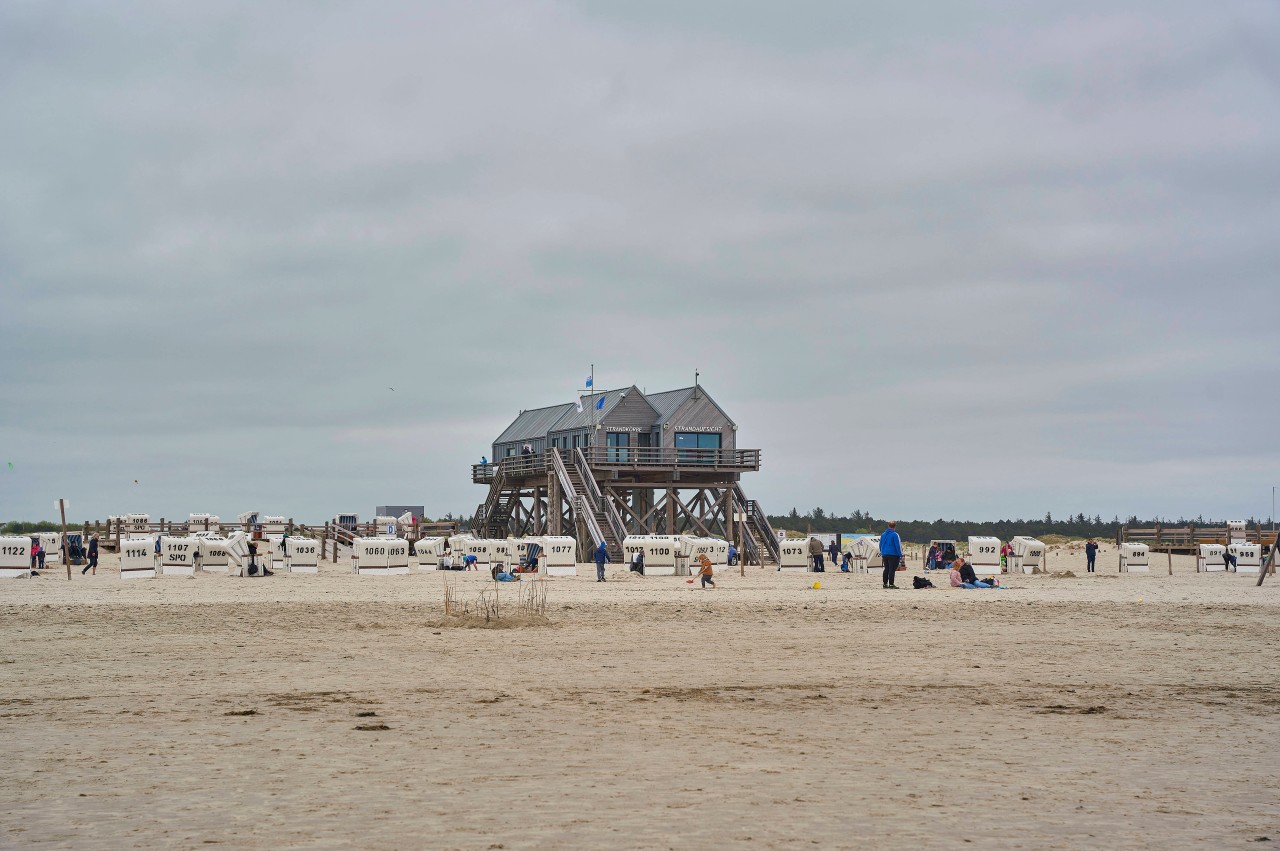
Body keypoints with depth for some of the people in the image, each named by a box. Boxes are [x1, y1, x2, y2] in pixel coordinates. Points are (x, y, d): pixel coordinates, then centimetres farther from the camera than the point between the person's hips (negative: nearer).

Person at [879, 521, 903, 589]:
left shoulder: (883, 534, 10)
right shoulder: (894, 534, -12)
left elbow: (880, 545, 16)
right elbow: (898, 546, -13)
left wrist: (882, 554, 24)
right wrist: (900, 555, -9)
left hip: (885, 555, 7)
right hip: (893, 555, -7)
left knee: (886, 569, 14)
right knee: (892, 569, -6)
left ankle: (885, 583, 15)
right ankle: (891, 584, -9)